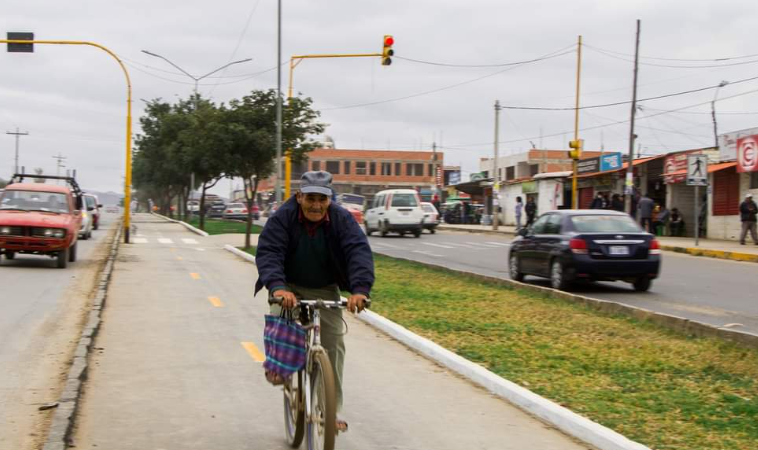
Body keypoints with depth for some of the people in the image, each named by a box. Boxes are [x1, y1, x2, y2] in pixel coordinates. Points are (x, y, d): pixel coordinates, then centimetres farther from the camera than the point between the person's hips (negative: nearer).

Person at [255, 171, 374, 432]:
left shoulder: (342, 220, -18)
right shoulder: (282, 218, -21)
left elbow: (359, 251, -30)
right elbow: (268, 252, -31)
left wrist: (360, 288, -48)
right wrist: (277, 286, -50)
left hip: (326, 290, 1)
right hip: (289, 287, -1)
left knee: (334, 344, -7)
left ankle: (332, 410, 5)